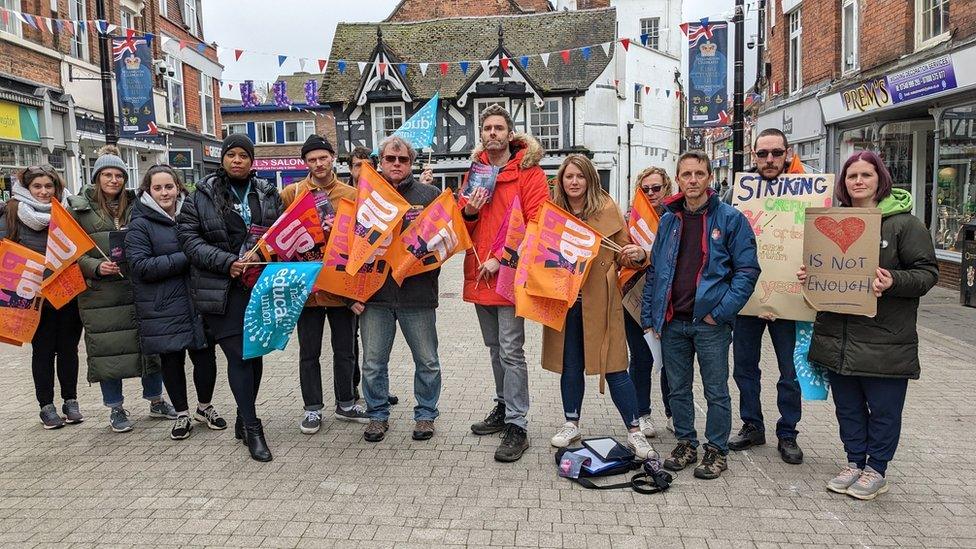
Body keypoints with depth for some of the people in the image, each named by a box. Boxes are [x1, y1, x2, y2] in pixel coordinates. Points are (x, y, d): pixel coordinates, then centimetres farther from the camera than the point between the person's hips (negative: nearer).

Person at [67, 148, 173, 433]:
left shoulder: (136, 206, 9)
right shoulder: (79, 208, 1)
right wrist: (96, 267, -16)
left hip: (138, 288, 3)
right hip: (99, 293, -2)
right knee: (107, 348, 3)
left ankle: (156, 401, 24)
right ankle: (116, 408, 19)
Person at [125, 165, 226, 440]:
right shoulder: (140, 226, -4)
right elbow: (141, 266, -13)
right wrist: (184, 258, -17)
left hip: (196, 302, 3)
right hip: (164, 309, -3)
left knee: (205, 356, 4)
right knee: (172, 361, 7)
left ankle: (205, 407, 26)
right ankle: (182, 414, 24)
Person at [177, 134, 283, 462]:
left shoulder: (268, 194, 10)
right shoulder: (202, 195, 2)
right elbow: (187, 237, -3)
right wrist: (226, 261, -15)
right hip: (221, 288, -3)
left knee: (255, 353, 9)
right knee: (238, 356, -7)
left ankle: (244, 419, 25)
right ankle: (252, 429, 1)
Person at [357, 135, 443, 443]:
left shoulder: (429, 195, 5)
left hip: (417, 293, -1)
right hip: (374, 295, 1)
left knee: (427, 362, 9)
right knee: (373, 363, 9)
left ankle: (425, 415, 27)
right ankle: (377, 416, 27)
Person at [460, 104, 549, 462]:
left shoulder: (528, 171, -5)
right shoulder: (475, 171, 13)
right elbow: (464, 225, 16)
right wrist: (468, 213, -7)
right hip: (479, 275, 7)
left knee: (510, 350, -7)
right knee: (495, 347, 17)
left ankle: (516, 426, 1)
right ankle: (504, 407, 32)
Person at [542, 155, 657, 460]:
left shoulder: (607, 209, -1)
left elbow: (622, 256, 3)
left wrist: (637, 256, -18)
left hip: (599, 301, -3)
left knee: (613, 367, -1)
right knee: (570, 366, 14)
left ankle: (634, 432, 11)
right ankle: (571, 425, 30)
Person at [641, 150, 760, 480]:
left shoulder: (730, 218, -4)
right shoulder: (669, 220, 9)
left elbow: (747, 269, -7)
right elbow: (655, 270, 13)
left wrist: (721, 312, -14)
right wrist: (649, 316, 7)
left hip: (710, 322, -4)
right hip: (671, 321, 4)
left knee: (716, 392, 7)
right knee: (678, 389, 14)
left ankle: (717, 451, 22)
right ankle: (685, 444, 29)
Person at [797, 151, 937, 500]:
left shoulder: (904, 223, -5)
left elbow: (927, 272, -7)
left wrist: (893, 281, -24)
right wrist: (808, 275, 0)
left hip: (885, 338, -5)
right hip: (837, 336, 5)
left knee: (883, 409, 7)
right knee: (847, 406, 16)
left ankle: (876, 470, 24)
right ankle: (854, 463, 31)